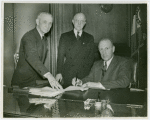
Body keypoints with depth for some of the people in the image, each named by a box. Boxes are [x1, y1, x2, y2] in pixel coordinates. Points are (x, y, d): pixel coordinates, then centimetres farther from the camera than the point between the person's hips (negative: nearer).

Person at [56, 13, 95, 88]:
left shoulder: (89, 38, 12)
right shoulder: (65, 36, 10)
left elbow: (91, 57, 10)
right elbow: (60, 55, 6)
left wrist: (90, 74, -1)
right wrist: (59, 73, -3)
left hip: (84, 75, 1)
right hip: (68, 75, 0)